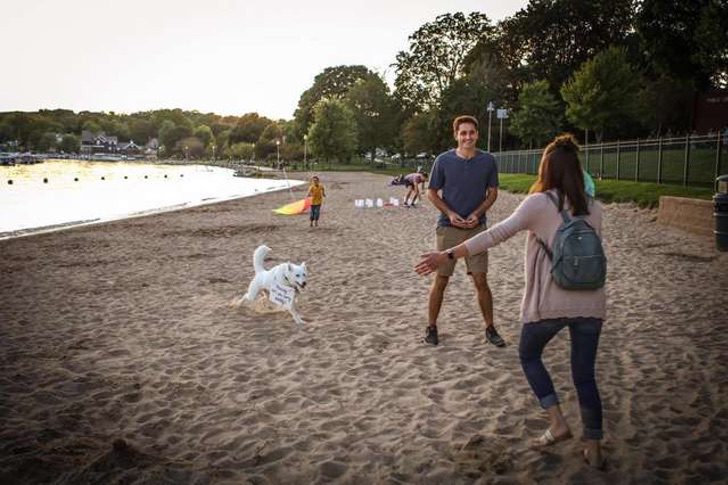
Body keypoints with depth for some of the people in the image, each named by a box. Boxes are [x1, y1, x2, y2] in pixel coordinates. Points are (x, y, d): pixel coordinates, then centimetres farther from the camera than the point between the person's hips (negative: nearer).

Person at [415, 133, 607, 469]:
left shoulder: (539, 202, -6)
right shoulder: (593, 209, 9)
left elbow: (498, 234, -15)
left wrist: (449, 255, -16)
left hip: (549, 302, -4)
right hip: (590, 302, 4)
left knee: (529, 355, 21)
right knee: (584, 375, 14)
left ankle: (557, 422, 12)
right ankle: (593, 448, 20)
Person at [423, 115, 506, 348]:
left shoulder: (487, 161, -1)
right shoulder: (443, 160, -5)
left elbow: (492, 193, 7)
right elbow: (431, 193, 2)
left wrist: (477, 213, -9)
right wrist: (450, 213, -12)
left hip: (476, 228, 1)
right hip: (448, 228, -1)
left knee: (481, 280, 1)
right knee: (440, 280, 4)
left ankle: (490, 329, 15)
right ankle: (431, 327, 18)